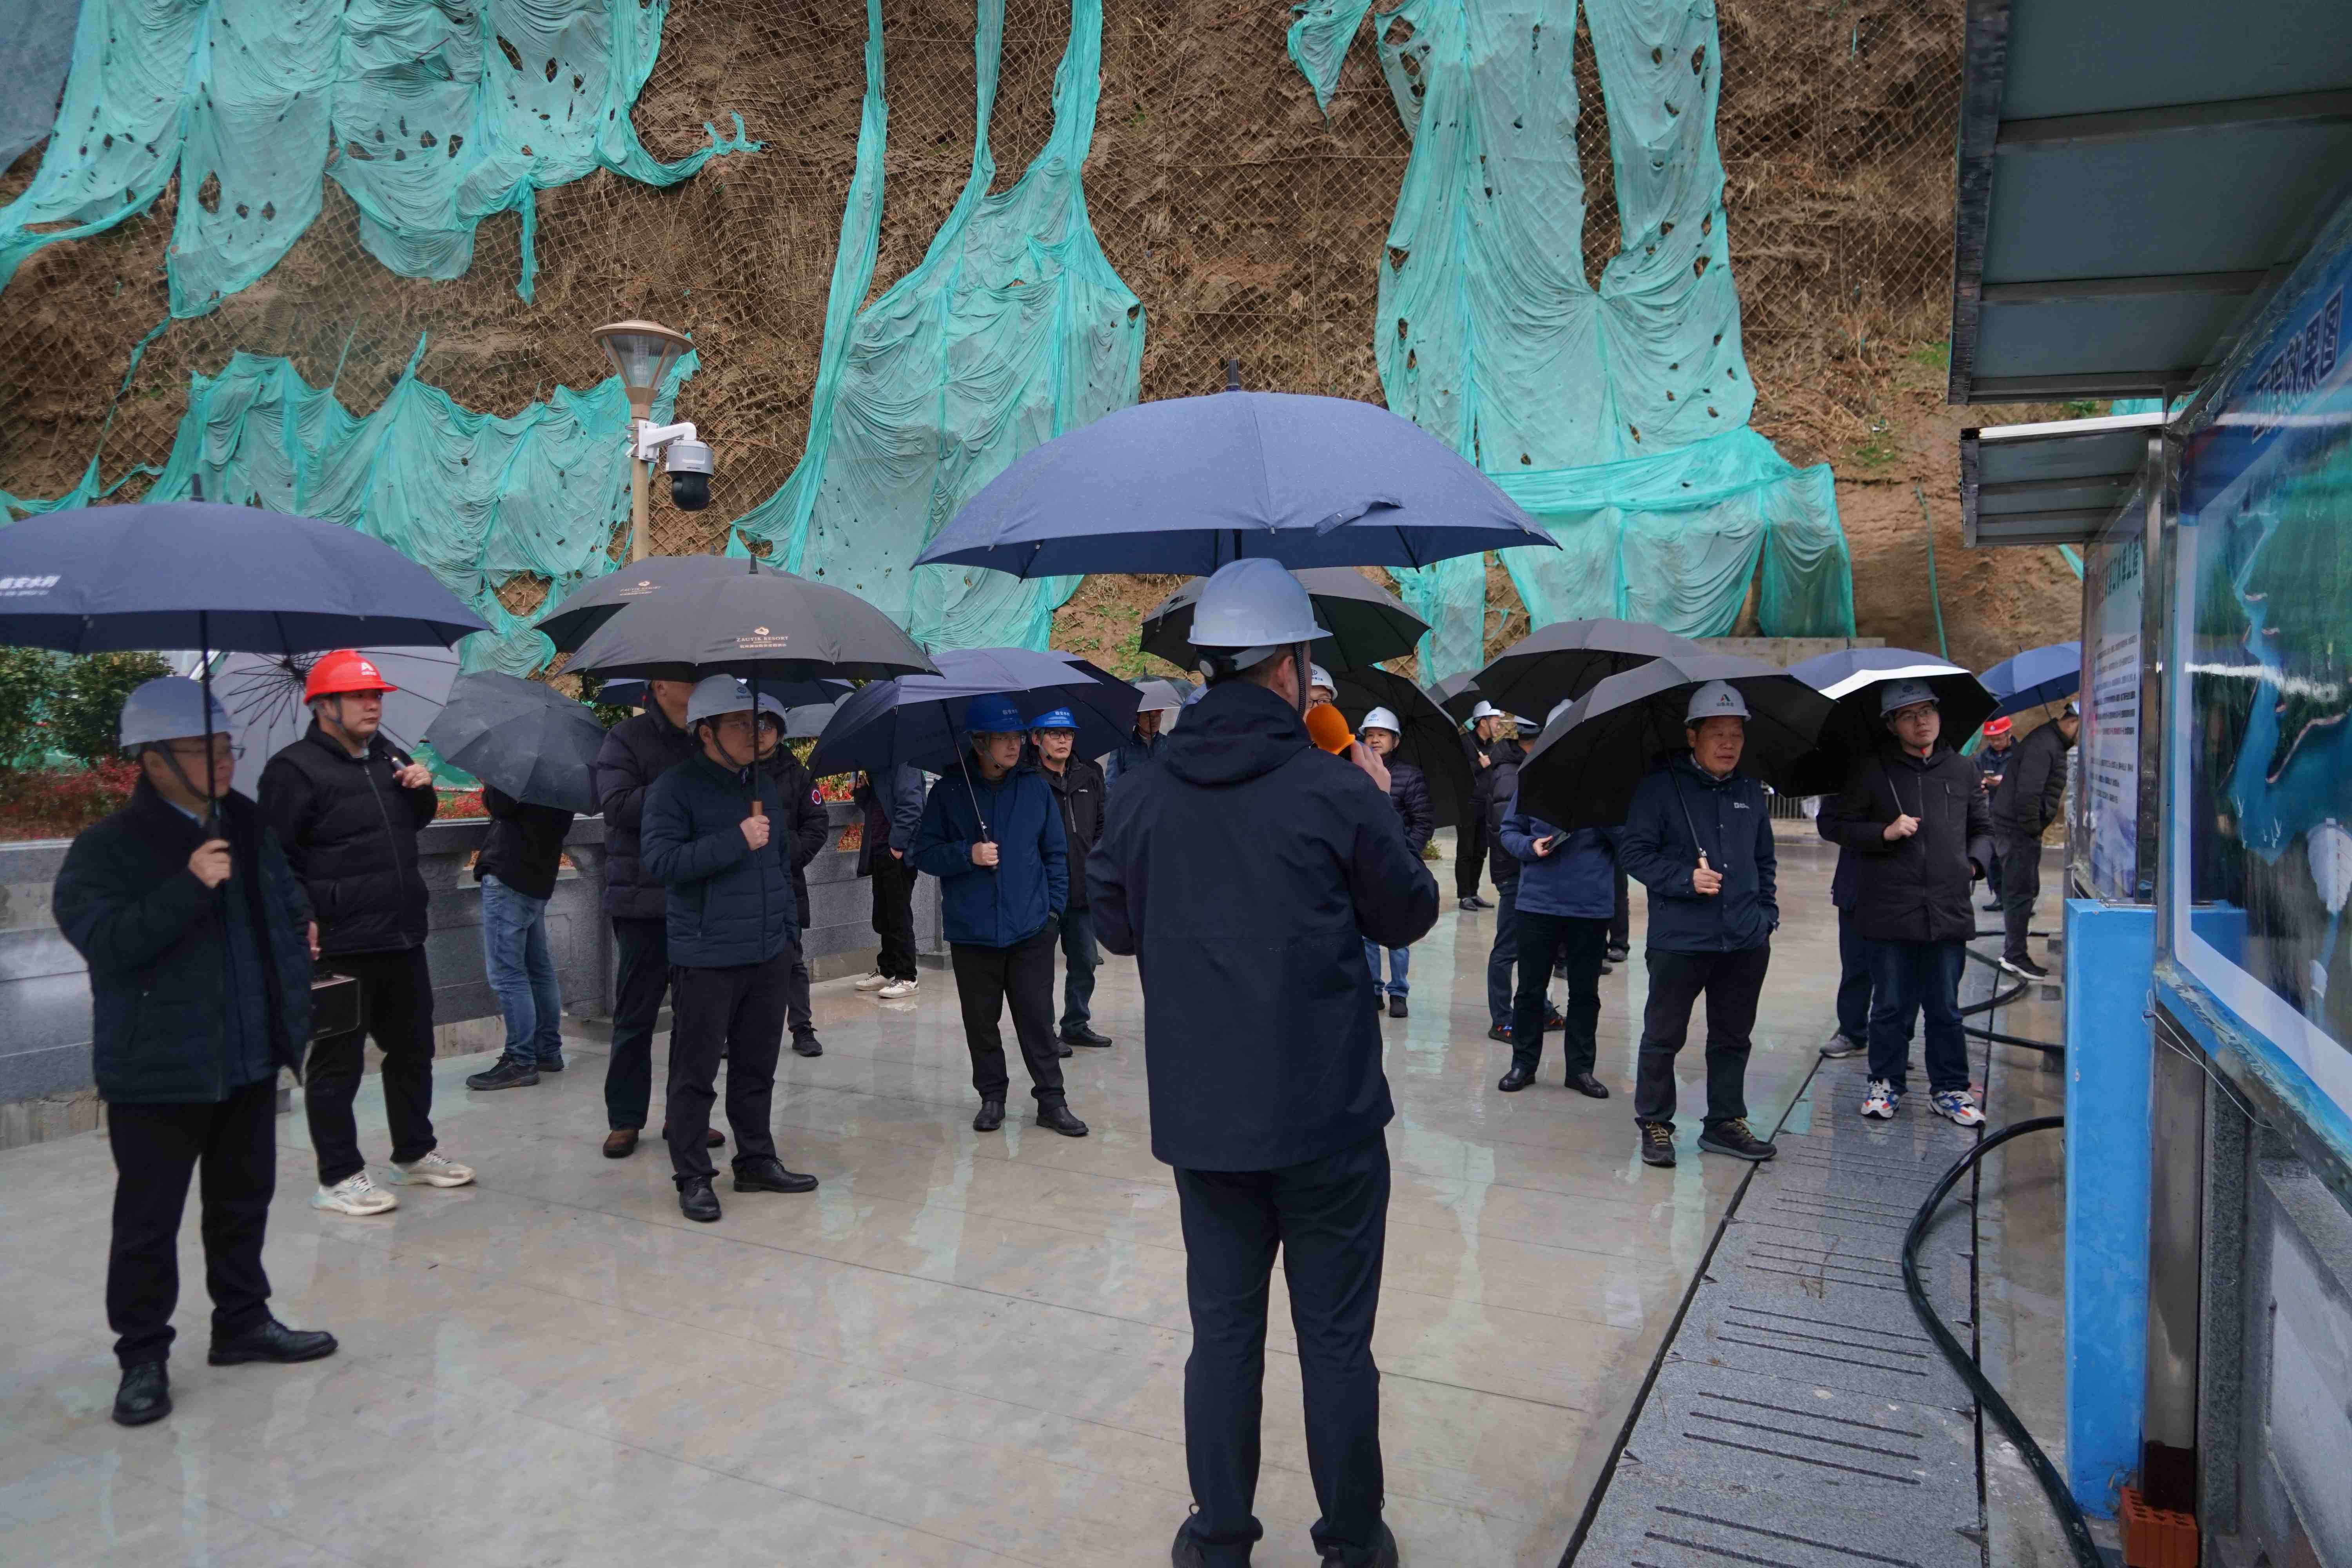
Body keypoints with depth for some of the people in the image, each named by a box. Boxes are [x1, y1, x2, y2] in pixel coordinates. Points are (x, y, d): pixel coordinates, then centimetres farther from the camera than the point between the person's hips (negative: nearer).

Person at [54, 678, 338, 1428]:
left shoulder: (248, 825, 7)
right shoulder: (107, 847, -12)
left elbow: (291, 910, 18)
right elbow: (102, 940, -25)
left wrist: (294, 1017, 13)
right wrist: (190, 886, -32)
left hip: (250, 1061, 6)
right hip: (158, 1073, -6)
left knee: (244, 1201, 17)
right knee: (149, 1220, 5)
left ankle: (243, 1321, 32)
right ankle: (143, 1357, 19)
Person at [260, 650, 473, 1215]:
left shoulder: (389, 758, 13)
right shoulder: (295, 769, -9)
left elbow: (416, 824, 27)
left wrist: (423, 790, 6)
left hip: (402, 937, 8)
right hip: (339, 945, -8)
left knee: (413, 1051, 18)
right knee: (338, 1064, 3)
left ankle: (414, 1154, 33)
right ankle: (338, 1178, 14)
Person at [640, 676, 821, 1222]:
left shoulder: (764, 784, 14)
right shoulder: (675, 788, -8)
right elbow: (661, 860, -20)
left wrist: (789, 926, 19)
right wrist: (736, 842, -22)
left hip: (769, 955, 6)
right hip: (706, 960, -6)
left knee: (758, 1069, 15)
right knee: (696, 1074, 2)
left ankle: (757, 1161, 27)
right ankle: (693, 1177, 13)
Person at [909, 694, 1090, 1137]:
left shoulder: (1036, 788, 5)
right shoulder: (949, 792, 0)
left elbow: (1056, 853, 12)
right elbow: (923, 853, 2)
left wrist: (1054, 907, 4)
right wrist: (968, 855, -14)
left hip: (1031, 929, 0)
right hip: (972, 932, 0)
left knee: (1038, 1018, 1)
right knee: (981, 1021, 9)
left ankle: (1052, 1101, 10)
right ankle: (992, 1097, 23)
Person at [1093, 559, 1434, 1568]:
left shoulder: (1144, 798, -2)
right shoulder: (1337, 790, -13)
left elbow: (1116, 926, 11)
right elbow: (1409, 916, 1)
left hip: (1201, 1116, 3)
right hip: (1327, 1115, -3)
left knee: (1222, 1333, 15)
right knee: (1336, 1340, 11)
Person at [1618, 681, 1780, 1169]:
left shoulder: (1751, 792, 11)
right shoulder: (1661, 787, -6)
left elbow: (1764, 862, 22)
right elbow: (1633, 851, -8)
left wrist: (1767, 914, 12)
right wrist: (1685, 878, -19)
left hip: (1746, 941, 5)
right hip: (1679, 940, -5)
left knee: (1733, 1037, 14)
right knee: (1664, 1036, 3)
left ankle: (1725, 1123, 28)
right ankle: (1654, 1124, 17)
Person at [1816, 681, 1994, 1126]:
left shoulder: (1962, 770, 12)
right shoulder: (1871, 772, 1)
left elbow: (1983, 828, 22)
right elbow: (1833, 825, 1)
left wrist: (1974, 862, 3)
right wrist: (1885, 833, -11)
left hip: (1949, 912, 2)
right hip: (1891, 912, -2)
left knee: (1945, 1008, 10)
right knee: (1891, 1006, 7)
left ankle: (1949, 1088, 23)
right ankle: (1885, 1082, 22)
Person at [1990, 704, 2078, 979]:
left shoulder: (2051, 743, 15)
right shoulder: (2043, 747, -20)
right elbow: (2027, 794, -26)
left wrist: (2034, 829, 16)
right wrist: (2033, 829, -18)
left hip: (2023, 829, 11)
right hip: (2018, 829, -11)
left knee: (2027, 889, 19)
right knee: (2021, 891, -6)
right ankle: (2015, 956, -1)